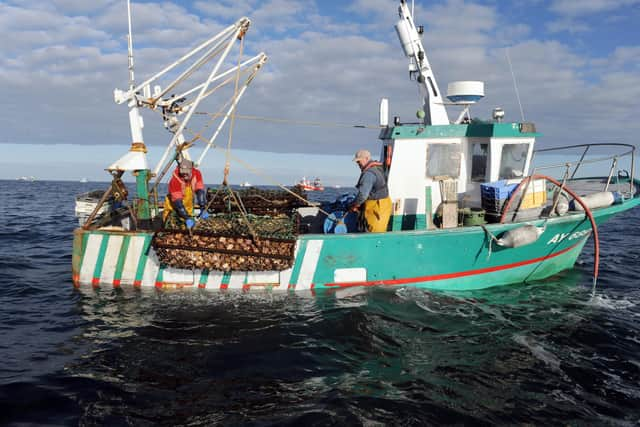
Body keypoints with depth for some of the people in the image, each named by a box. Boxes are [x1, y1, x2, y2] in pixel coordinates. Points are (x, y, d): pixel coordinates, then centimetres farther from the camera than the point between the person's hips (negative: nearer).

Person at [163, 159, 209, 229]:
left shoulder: (196, 173, -21)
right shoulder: (175, 179, -33)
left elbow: (200, 190, -19)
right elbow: (177, 201, -33)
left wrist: (202, 208, -30)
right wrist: (187, 218, -39)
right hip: (174, 201, -4)